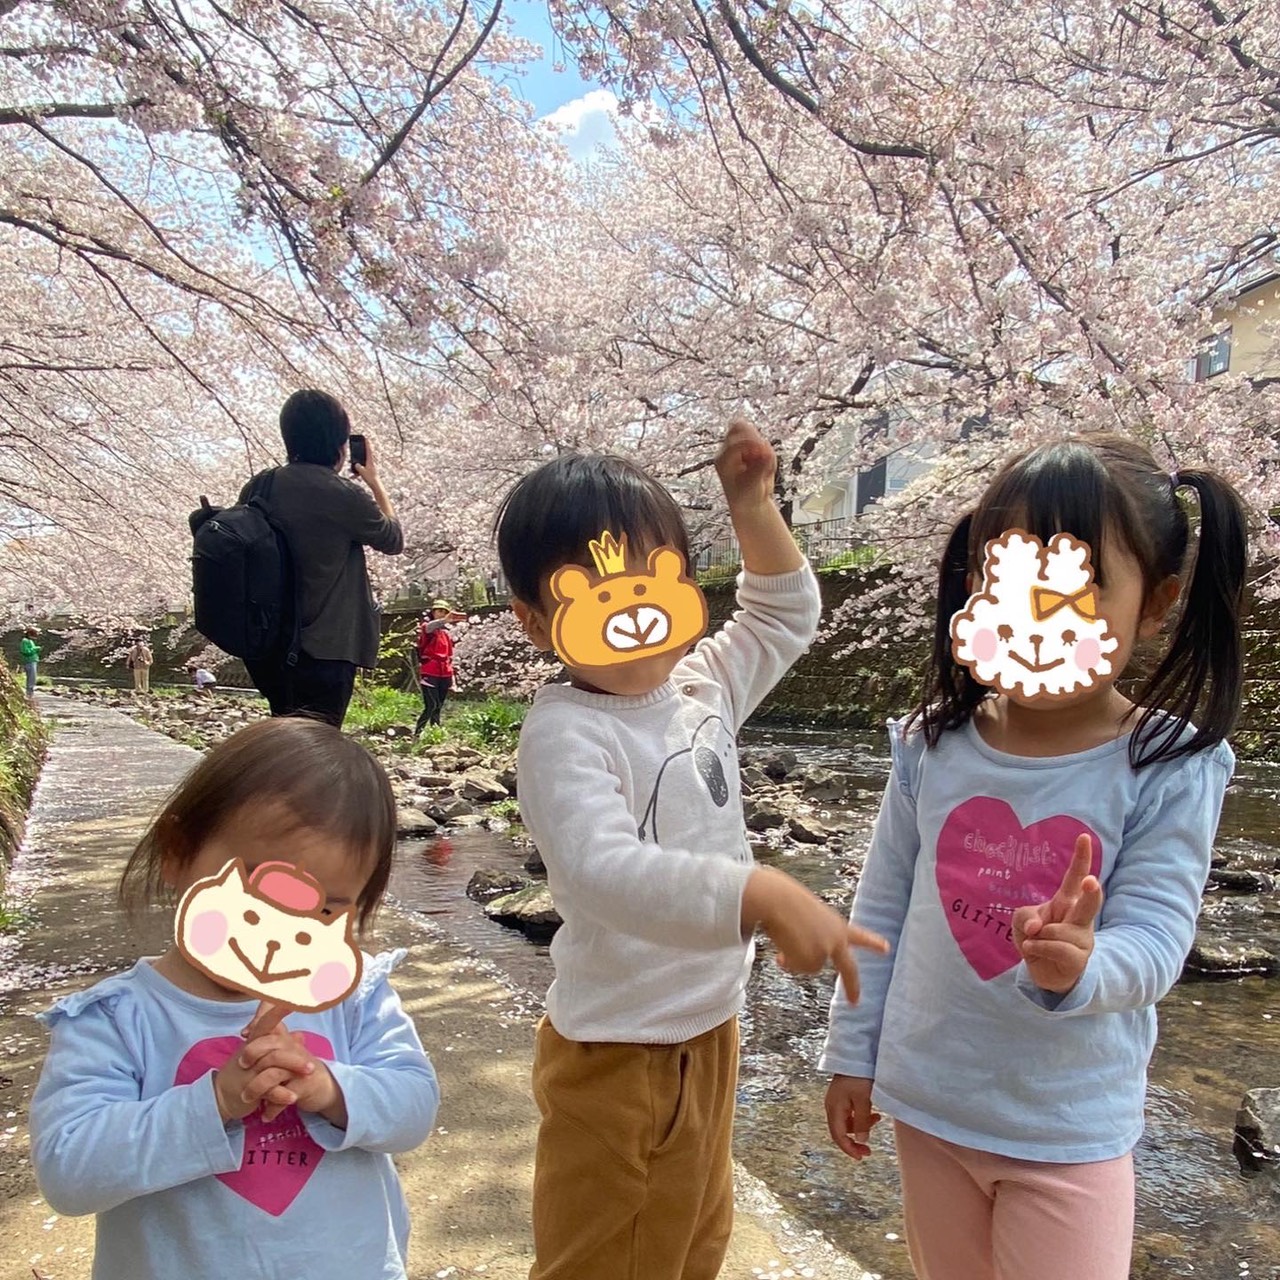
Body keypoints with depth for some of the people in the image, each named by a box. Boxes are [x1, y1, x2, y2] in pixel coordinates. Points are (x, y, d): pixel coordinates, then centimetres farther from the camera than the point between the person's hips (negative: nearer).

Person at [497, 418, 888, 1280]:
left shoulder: (703, 686, -1)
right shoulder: (566, 733, -24)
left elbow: (788, 614, 14)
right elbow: (604, 871, -39)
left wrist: (753, 507, 2)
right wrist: (762, 894, -50)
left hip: (711, 1028, 7)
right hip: (616, 1052, -7)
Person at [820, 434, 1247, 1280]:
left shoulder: (1173, 768, -17)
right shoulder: (934, 744, -10)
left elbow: (1152, 941, -19)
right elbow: (883, 909, -1)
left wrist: (1077, 969, -41)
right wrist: (854, 1053, 4)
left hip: (1072, 1129, -3)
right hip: (927, 1102, 3)